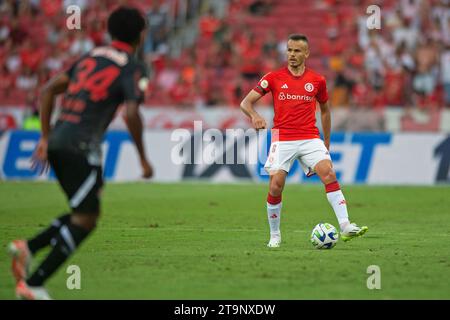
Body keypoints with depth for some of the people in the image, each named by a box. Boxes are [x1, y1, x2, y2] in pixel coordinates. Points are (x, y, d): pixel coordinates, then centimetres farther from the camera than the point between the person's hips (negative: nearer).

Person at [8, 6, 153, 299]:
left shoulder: (91, 57, 19)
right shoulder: (134, 69, -3)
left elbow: (49, 90, 18)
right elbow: (131, 114, -18)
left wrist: (45, 138, 20)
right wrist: (143, 158, -8)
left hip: (57, 141, 8)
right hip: (82, 146, -8)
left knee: (85, 215, 19)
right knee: (85, 221, -1)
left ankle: (27, 248, 2)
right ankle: (33, 285, -8)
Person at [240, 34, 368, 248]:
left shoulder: (317, 80, 8)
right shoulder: (274, 78, 3)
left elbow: (325, 110, 23)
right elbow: (245, 103, 1)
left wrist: (327, 144, 23)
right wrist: (254, 116, -22)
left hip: (310, 138, 1)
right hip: (282, 139, -1)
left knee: (328, 173, -20)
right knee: (275, 186, -10)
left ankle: (345, 226, -25)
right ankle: (275, 236, 10)